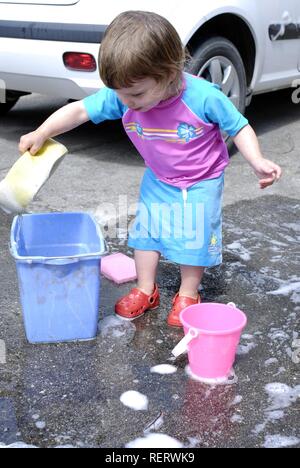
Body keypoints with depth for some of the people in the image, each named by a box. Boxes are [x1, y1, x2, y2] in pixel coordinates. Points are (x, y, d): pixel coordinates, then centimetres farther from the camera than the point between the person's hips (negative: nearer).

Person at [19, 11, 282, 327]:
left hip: (201, 182, -3)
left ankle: (188, 295, 26)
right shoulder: (120, 96, -23)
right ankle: (145, 291, 28)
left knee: (195, 238, 4)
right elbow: (79, 110, -16)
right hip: (157, 181, 4)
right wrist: (42, 133, -27)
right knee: (146, 230, 9)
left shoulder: (204, 97, -32)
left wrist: (258, 162, -30)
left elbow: (239, 127, -19)